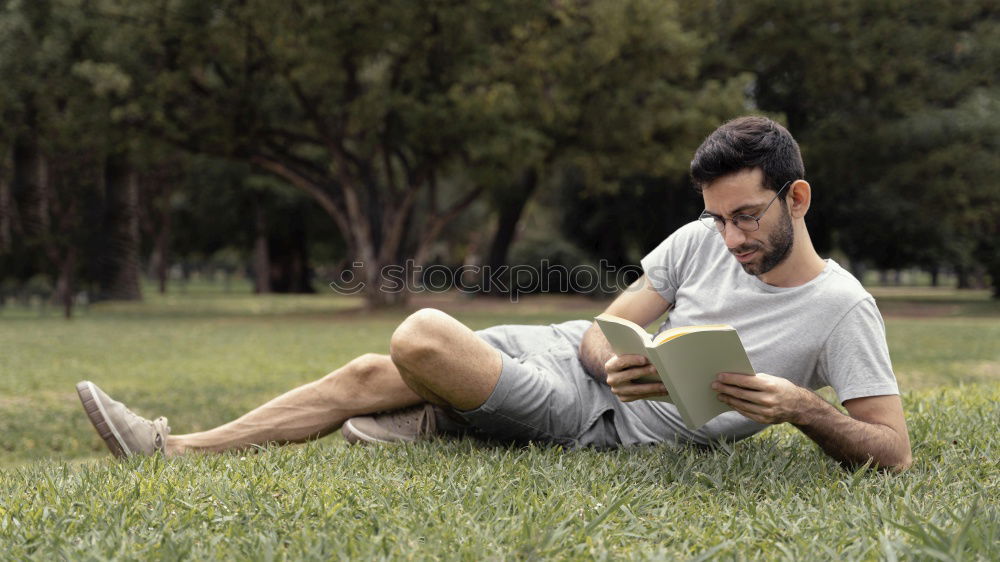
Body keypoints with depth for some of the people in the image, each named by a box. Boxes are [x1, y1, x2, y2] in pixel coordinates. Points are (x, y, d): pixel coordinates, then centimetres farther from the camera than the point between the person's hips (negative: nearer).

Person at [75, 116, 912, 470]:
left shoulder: (841, 310, -13)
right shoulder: (702, 240, 3)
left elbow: (893, 451, -15)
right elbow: (604, 329, 6)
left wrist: (799, 406, -31)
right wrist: (617, 361, -18)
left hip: (613, 427, -6)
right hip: (567, 357, 6)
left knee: (424, 338, -24)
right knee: (371, 374, 0)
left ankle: (432, 424, 9)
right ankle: (173, 450, 5)